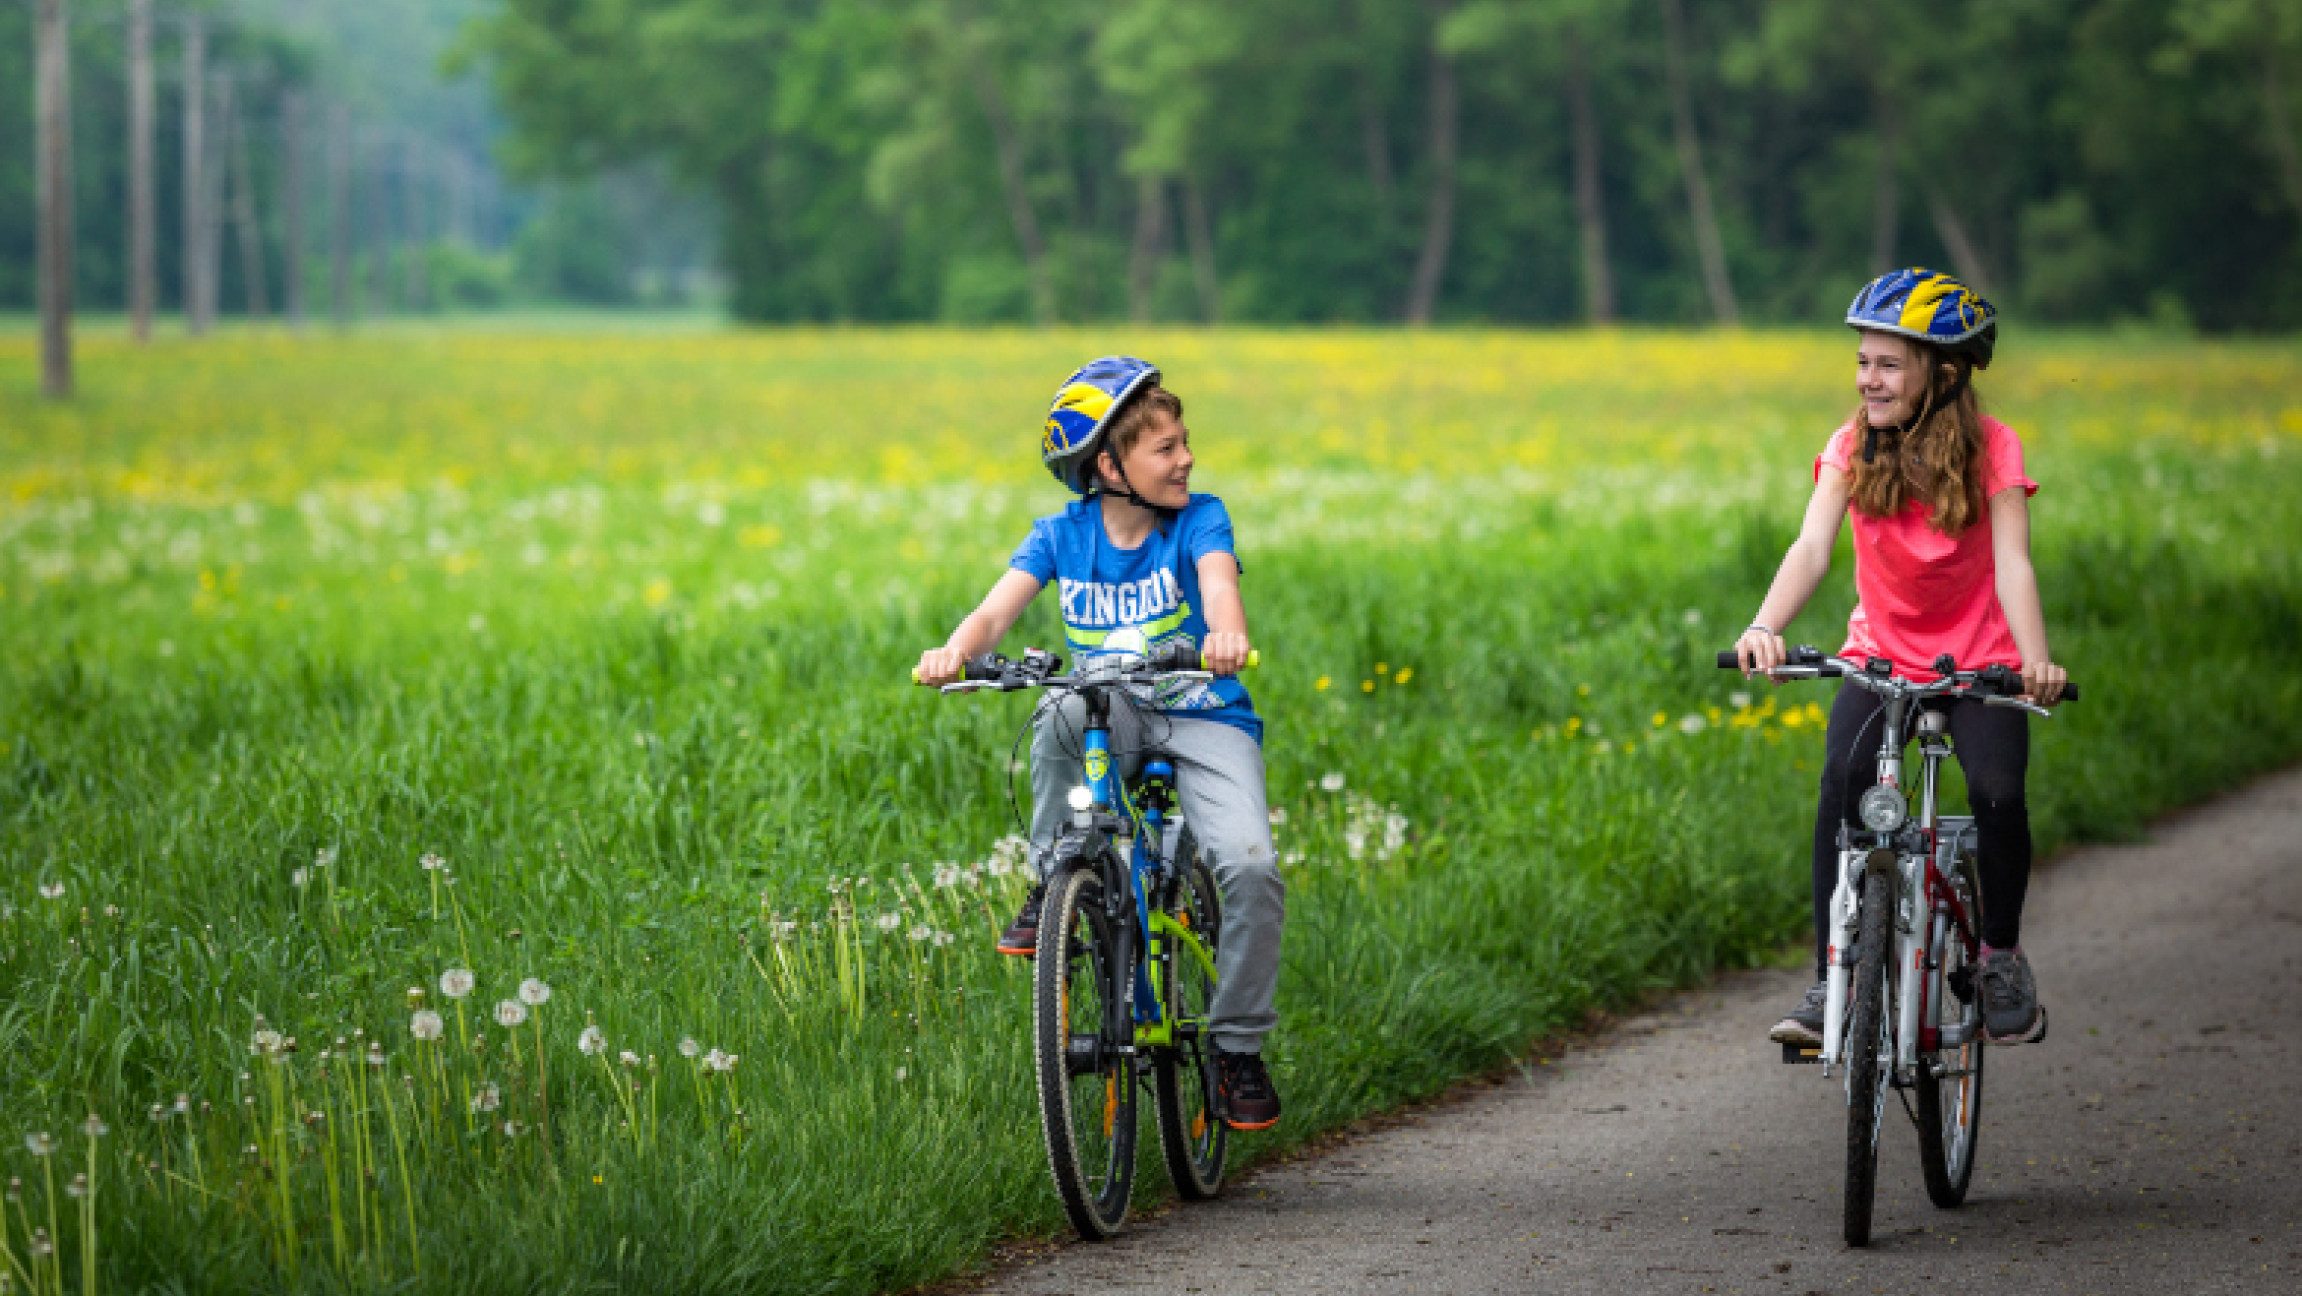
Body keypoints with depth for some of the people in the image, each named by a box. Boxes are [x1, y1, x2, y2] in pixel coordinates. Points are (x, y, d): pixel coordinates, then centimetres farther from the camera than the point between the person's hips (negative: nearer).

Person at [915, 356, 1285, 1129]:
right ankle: (1052, 886, -16)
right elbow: (1001, 606, -15)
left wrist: (1226, 632, -52)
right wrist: (956, 651, -38)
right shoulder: (1063, 536, -1)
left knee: (1251, 868, -24)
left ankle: (1239, 1046, -4)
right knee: (1061, 714, -36)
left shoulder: (1198, 520, -7)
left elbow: (1218, 581, -27)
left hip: (1203, 721, -1)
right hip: (1114, 723, 1)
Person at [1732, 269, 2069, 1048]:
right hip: (1880, 656, 1)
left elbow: (2012, 565, -24)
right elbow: (1811, 549, -21)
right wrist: (1764, 628, -41)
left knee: (1997, 791, -26)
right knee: (1842, 781, -26)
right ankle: (1832, 980, -19)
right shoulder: (1853, 449, -7)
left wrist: (2037, 661, -42)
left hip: (1978, 662, -1)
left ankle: (2001, 957, 0)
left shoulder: (1989, 449, -12)